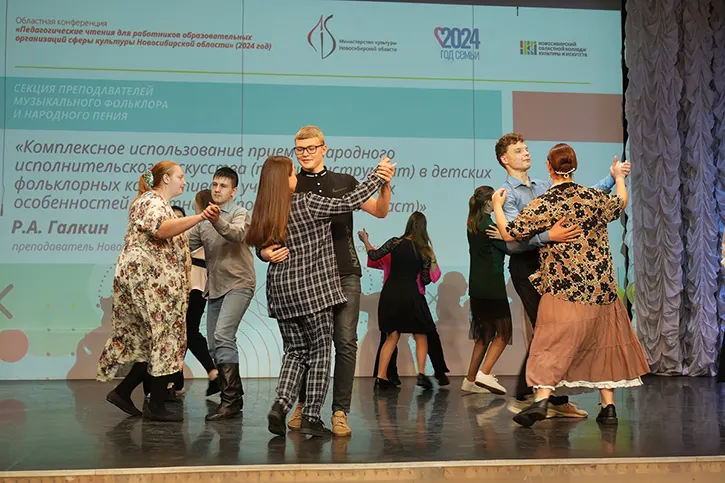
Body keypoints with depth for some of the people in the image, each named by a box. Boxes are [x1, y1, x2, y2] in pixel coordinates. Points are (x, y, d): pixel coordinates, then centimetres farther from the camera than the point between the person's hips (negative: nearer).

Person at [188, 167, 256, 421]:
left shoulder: (240, 214, -4)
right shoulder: (204, 221, 16)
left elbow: (237, 234, -26)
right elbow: (185, 244, 11)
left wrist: (217, 221, -45)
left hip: (238, 284, -7)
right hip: (215, 287, 7)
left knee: (223, 335, -23)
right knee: (215, 345, 7)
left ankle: (231, 399, -22)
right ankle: (233, 400, 16)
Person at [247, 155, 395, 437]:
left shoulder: (264, 215, 5)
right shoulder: (307, 204, -11)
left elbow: (262, 248, 15)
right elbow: (348, 203, -11)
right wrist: (378, 177, -2)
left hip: (281, 290, 6)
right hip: (312, 289, -6)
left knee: (295, 351, 14)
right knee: (320, 351, 4)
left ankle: (280, 405, -5)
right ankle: (311, 417, 3)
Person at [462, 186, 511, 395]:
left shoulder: (472, 224, 12)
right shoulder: (488, 224, -14)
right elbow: (509, 246, -14)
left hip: (477, 285, 9)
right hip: (492, 285, -9)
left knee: (485, 333, 14)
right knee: (503, 331, 0)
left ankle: (471, 380, 14)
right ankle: (484, 374, -12)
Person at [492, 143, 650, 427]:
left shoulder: (543, 205, -9)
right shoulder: (594, 197, 4)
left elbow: (509, 234, -10)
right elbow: (621, 203, 26)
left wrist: (497, 206, 7)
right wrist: (619, 177, 45)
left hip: (564, 288, -4)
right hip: (601, 287, 4)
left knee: (553, 342, -3)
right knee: (602, 343, 13)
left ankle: (541, 399, -17)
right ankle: (608, 407, 15)